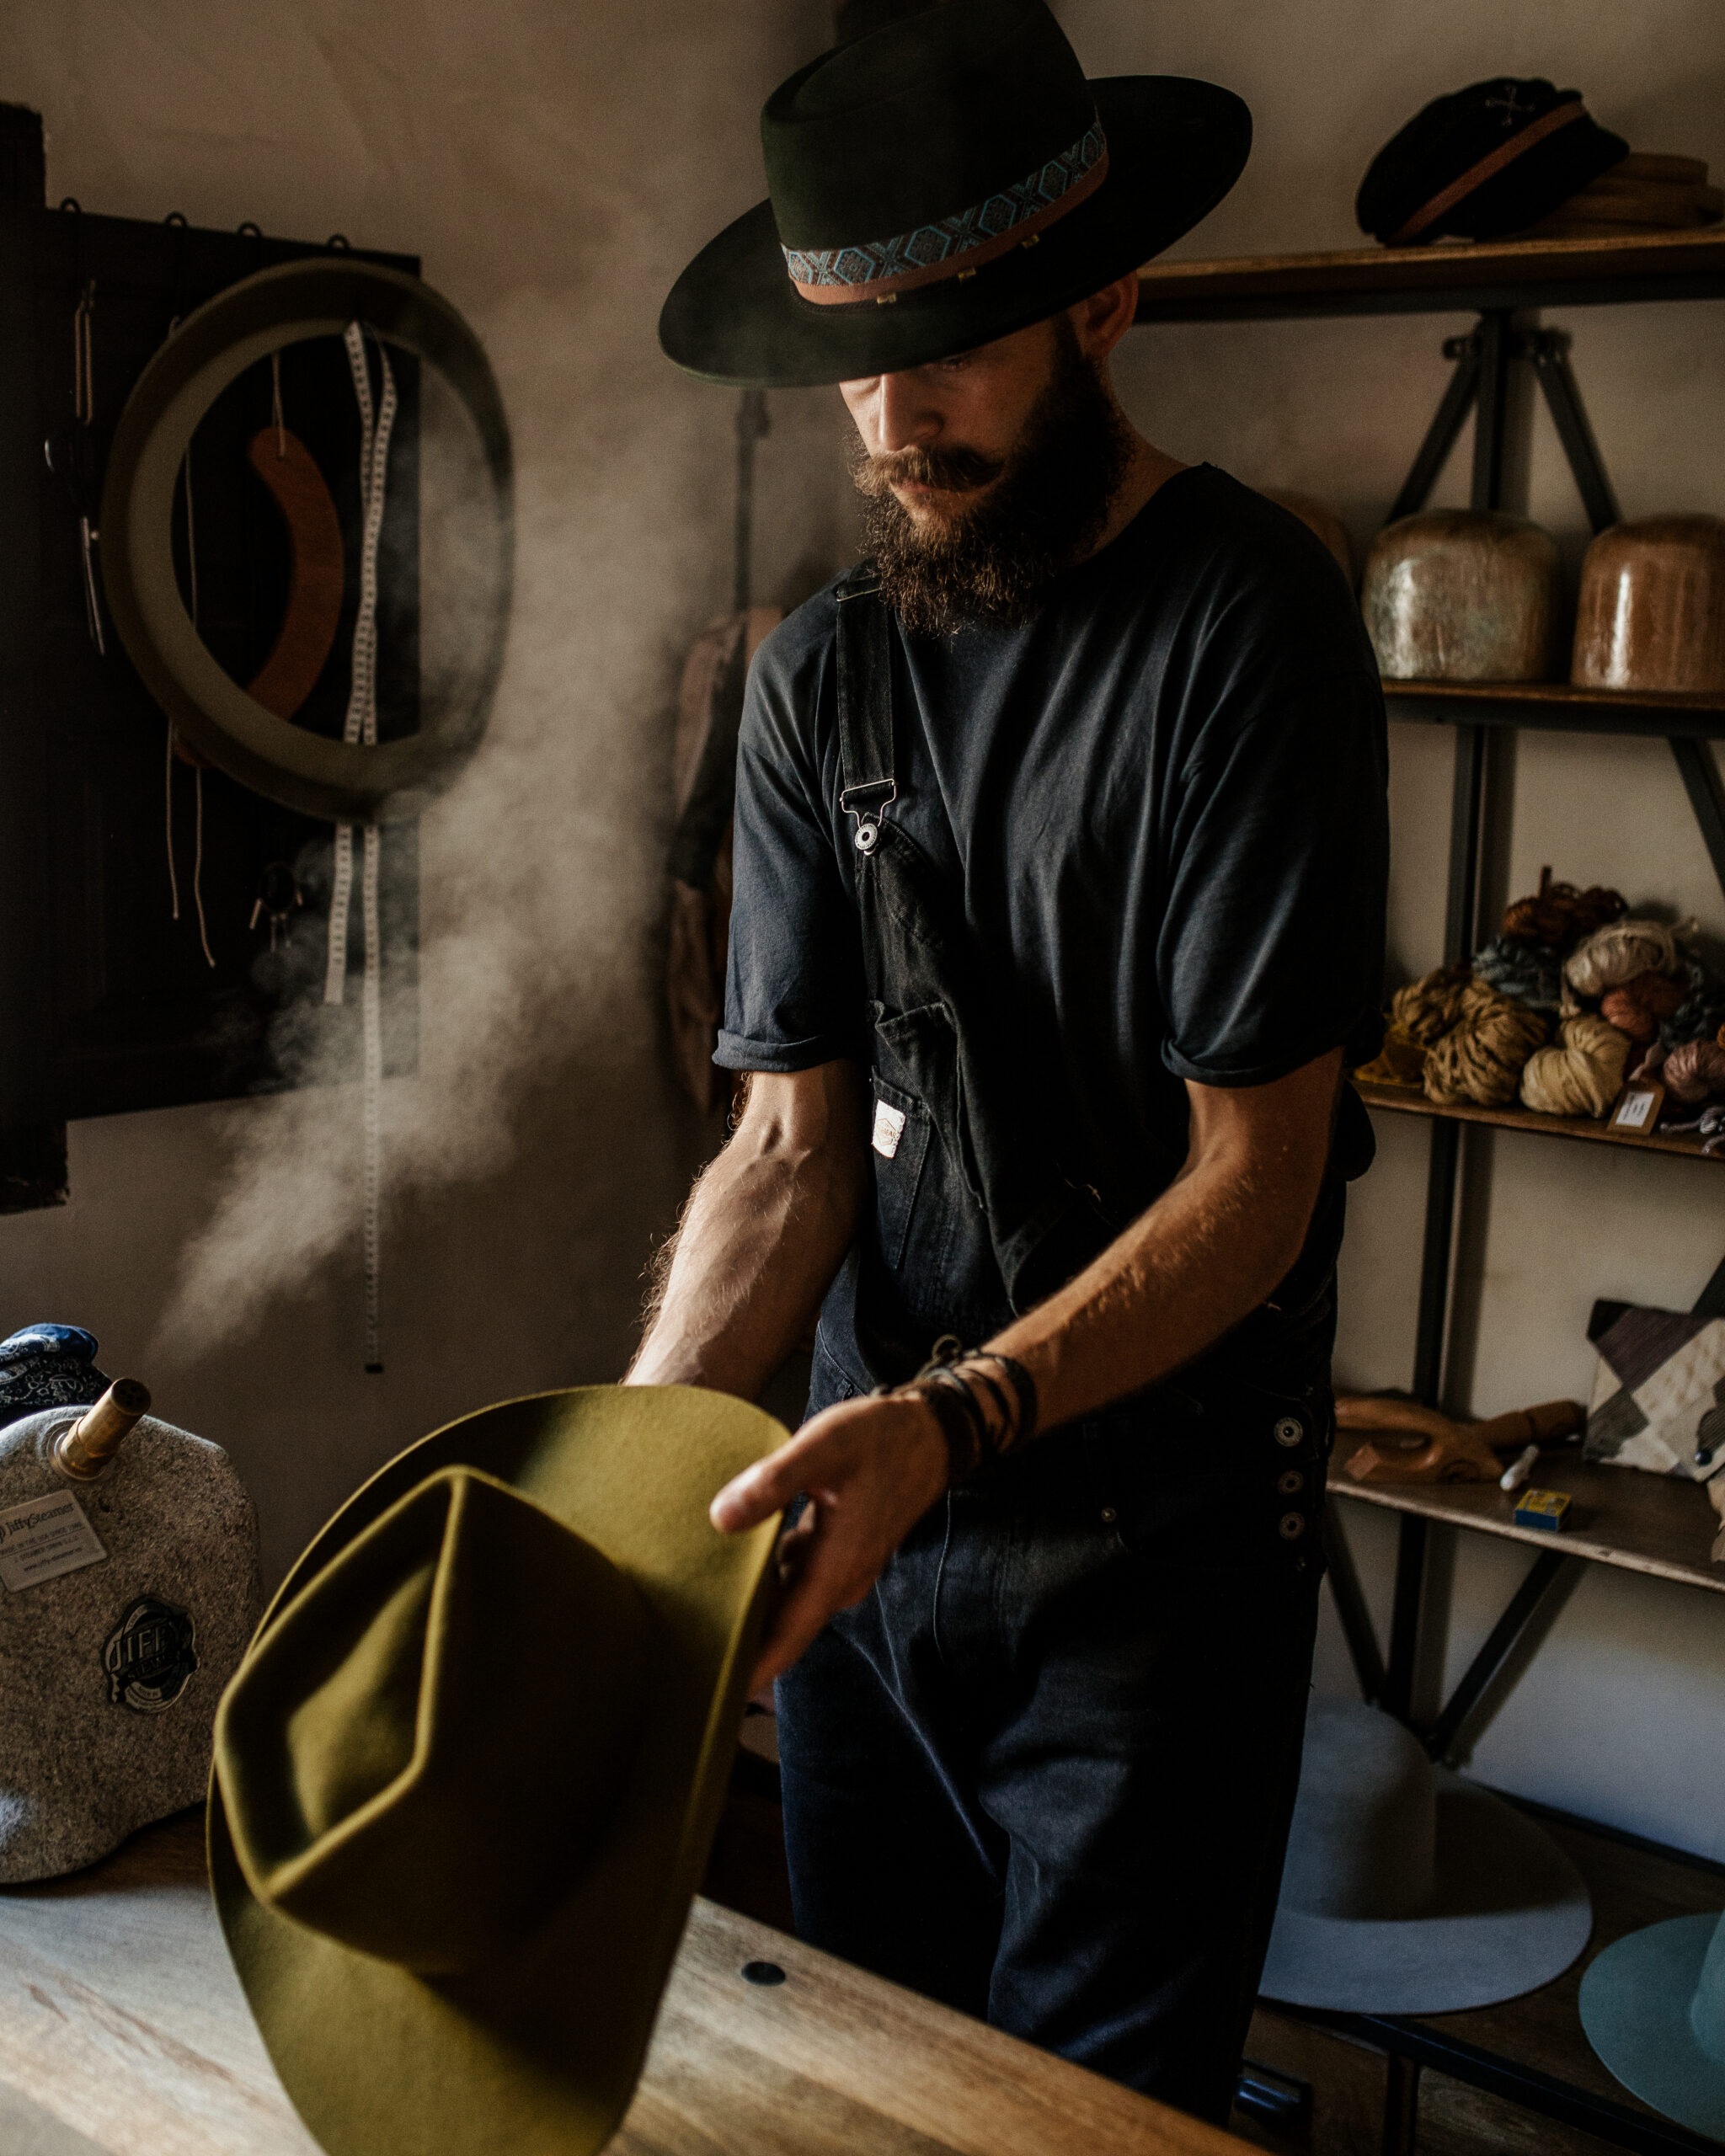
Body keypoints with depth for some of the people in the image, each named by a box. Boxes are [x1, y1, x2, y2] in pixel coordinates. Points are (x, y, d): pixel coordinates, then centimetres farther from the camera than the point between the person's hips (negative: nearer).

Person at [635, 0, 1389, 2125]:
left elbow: (1257, 1179, -16)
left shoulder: (1250, 623, -13)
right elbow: (793, 1143, -2)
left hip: (1156, 1535, -5)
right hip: (865, 1502, 5)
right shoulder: (822, 672, 2)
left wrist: (951, 1420, -29)